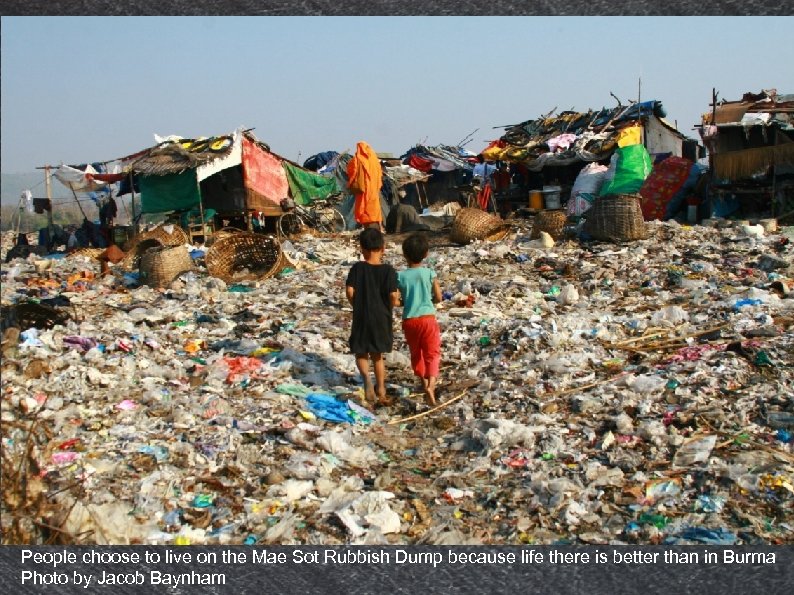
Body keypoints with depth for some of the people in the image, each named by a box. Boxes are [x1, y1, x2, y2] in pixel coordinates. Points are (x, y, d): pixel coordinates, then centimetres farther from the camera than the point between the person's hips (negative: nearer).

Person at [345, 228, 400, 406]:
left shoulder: (357, 268, -7)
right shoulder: (388, 270, -8)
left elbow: (349, 291, -12)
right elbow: (393, 295, -15)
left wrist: (357, 306, 5)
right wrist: (392, 304, 7)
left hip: (361, 317, -1)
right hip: (382, 317, 1)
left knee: (361, 353, 12)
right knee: (378, 355, 17)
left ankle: (367, 378, -17)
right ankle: (381, 390, 21)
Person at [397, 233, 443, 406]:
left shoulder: (400, 276, -7)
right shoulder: (430, 274, -7)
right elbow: (438, 298, -2)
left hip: (409, 320, 1)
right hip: (427, 318, -1)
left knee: (416, 353, 20)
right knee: (432, 353, 3)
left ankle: (424, 383, 34)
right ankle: (431, 385, -17)